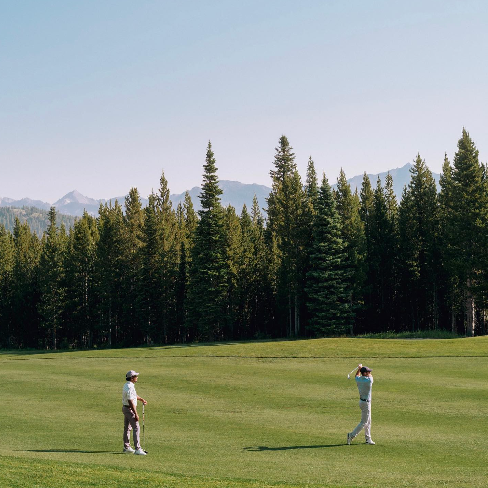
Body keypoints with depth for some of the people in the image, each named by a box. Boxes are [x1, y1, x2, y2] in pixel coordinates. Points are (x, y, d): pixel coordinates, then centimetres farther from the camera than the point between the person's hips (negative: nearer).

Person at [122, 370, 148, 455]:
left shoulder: (126, 385, 8)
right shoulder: (130, 387, -24)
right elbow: (131, 402, -27)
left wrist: (142, 399, 14)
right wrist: (135, 414, -25)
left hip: (125, 408, 11)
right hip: (130, 409, -11)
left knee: (127, 428, 16)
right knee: (136, 428, -9)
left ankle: (126, 447, 25)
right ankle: (137, 449, -10)